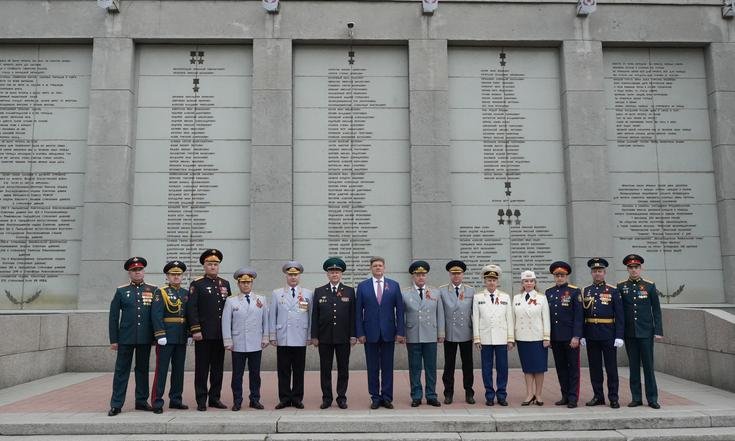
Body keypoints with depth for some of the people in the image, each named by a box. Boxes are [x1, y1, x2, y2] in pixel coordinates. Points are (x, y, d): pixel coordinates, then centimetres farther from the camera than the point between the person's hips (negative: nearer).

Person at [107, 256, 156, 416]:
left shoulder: (153, 290, 5)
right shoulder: (121, 291, 3)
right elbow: (113, 317, 3)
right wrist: (113, 340, 0)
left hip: (145, 338, 1)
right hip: (126, 338, -1)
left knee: (143, 369, 10)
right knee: (121, 370, 3)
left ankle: (141, 401, 19)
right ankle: (116, 404, 9)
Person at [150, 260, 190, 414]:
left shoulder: (186, 293, 12)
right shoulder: (161, 292, -4)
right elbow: (156, 315, -12)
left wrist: (189, 333, 9)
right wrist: (160, 335, -18)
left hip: (182, 337, 5)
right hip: (166, 337, -5)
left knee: (179, 369, 10)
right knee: (161, 369, -2)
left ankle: (175, 399, 20)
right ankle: (157, 402, 4)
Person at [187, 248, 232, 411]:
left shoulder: (225, 284, 13)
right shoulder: (197, 284, -1)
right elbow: (191, 309, -7)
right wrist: (195, 330, -14)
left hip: (221, 334, 4)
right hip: (204, 334, -4)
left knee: (218, 367, 9)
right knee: (202, 367, 2)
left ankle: (215, 398, 19)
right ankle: (201, 400, 10)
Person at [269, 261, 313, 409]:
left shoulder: (308, 294, 7)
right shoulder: (276, 294, 8)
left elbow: (311, 316, 6)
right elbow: (272, 316, 7)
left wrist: (310, 336, 2)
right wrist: (273, 336, 3)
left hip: (300, 339, 0)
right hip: (282, 339, 0)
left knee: (299, 370, 4)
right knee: (283, 370, 3)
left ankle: (297, 398, 14)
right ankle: (284, 398, 13)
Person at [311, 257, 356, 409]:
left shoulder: (350, 291, 4)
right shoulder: (319, 291, 5)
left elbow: (353, 315, 2)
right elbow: (315, 315, 4)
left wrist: (353, 335, -3)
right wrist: (314, 336, -1)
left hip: (343, 338, 0)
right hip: (324, 338, 1)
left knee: (343, 369, 6)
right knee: (325, 369, 7)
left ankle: (342, 397, 17)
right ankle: (326, 398, 17)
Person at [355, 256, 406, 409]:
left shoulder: (394, 285, 4)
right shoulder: (362, 286, 3)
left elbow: (399, 310, 2)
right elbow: (358, 311, 2)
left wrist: (400, 331, -3)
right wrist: (360, 333, -5)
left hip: (388, 332, 0)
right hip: (370, 333, 0)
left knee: (387, 367, 7)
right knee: (372, 368, 6)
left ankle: (387, 397, 16)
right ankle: (375, 397, 17)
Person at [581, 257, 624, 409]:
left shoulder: (613, 291, 0)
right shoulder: (585, 291, 7)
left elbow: (619, 315, -3)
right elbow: (582, 315, 7)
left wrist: (619, 336, -9)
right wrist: (582, 335, 2)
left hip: (608, 334, -3)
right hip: (591, 334, 3)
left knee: (611, 367, 3)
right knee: (594, 367, 8)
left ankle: (613, 398, 12)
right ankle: (598, 396, 18)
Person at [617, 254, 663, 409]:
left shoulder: (650, 286, 2)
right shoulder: (621, 287, 3)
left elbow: (656, 310, 2)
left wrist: (658, 331, -3)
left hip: (646, 332, -1)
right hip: (629, 333, 1)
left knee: (648, 366, 2)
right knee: (633, 366, 7)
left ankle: (652, 398, 10)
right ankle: (636, 398, 14)